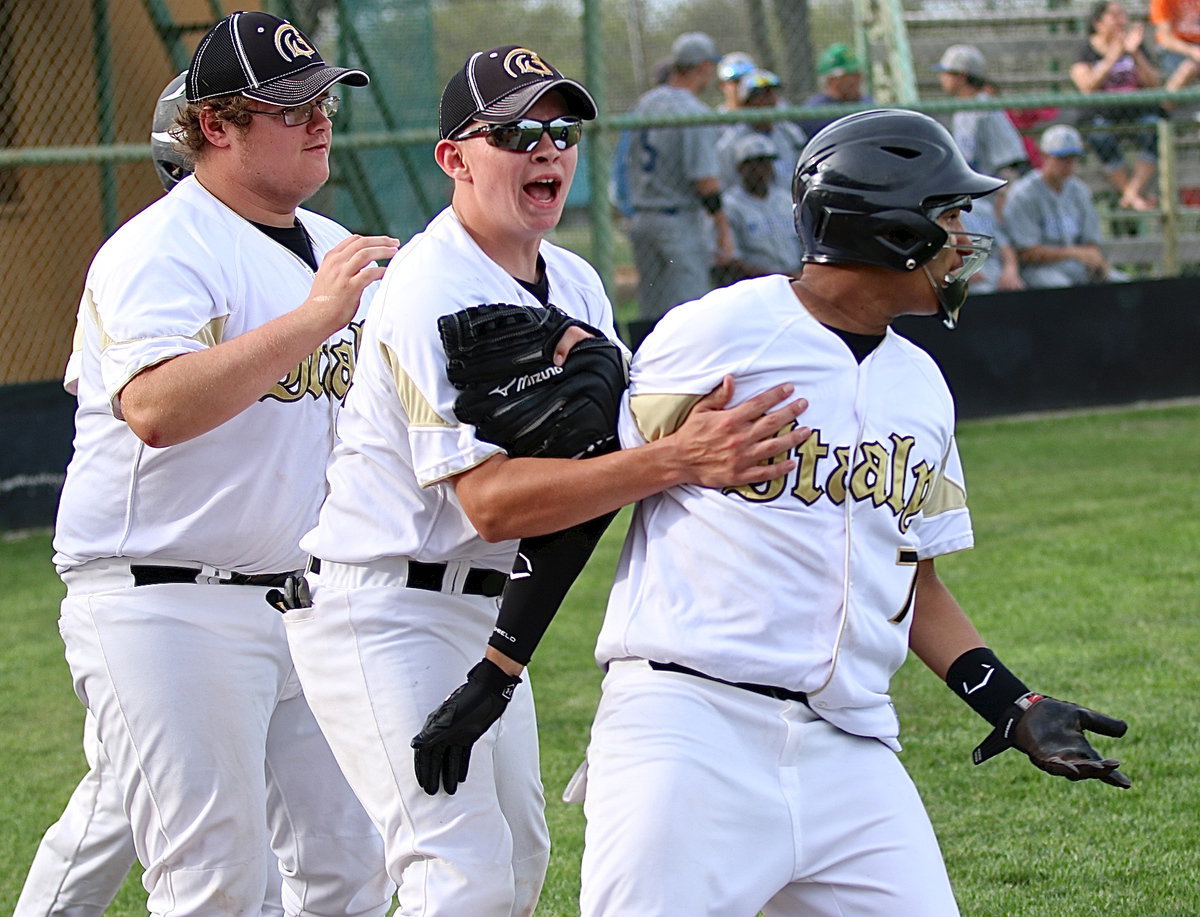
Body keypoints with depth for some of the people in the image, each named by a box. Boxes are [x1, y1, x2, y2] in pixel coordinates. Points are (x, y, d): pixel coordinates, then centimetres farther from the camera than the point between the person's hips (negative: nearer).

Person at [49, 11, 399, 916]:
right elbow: (157, 409, -28)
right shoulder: (158, 252, -11)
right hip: (168, 608, -8)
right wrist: (312, 319, -30)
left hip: (308, 603, 8)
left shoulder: (334, 251, 15)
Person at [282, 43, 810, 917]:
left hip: (491, 612, 10)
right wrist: (677, 461, -38)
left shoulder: (576, 286, 8)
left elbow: (617, 450, 3)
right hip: (386, 611, -10)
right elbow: (488, 500, -30)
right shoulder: (433, 291, -21)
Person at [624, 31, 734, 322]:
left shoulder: (645, 104, 9)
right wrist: (723, 229, -11)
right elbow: (705, 180, -18)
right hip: (682, 221, -8)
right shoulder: (694, 113, -15)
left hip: (641, 219, 8)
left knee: (651, 313, 11)